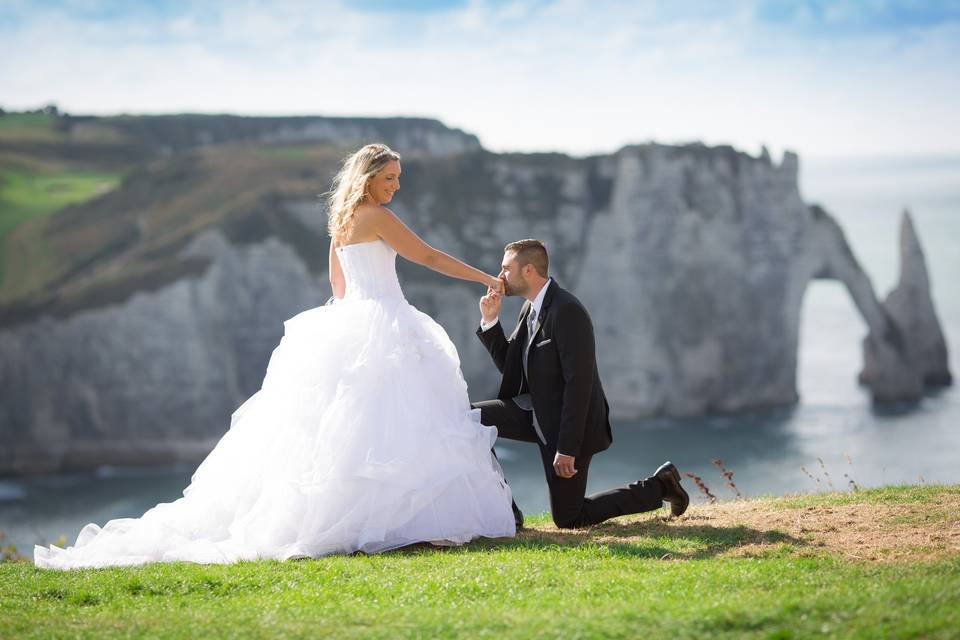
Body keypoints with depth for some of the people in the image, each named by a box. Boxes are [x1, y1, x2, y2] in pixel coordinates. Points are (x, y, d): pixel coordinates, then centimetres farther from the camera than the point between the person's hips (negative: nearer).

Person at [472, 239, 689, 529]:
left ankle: (657, 487, 14)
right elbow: (509, 366, 10)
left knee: (567, 518, 0)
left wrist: (566, 448, -26)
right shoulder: (531, 308, 6)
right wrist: (490, 321, -3)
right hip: (536, 411, 9)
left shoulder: (567, 311, -24)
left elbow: (579, 383, -26)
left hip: (570, 421, -9)